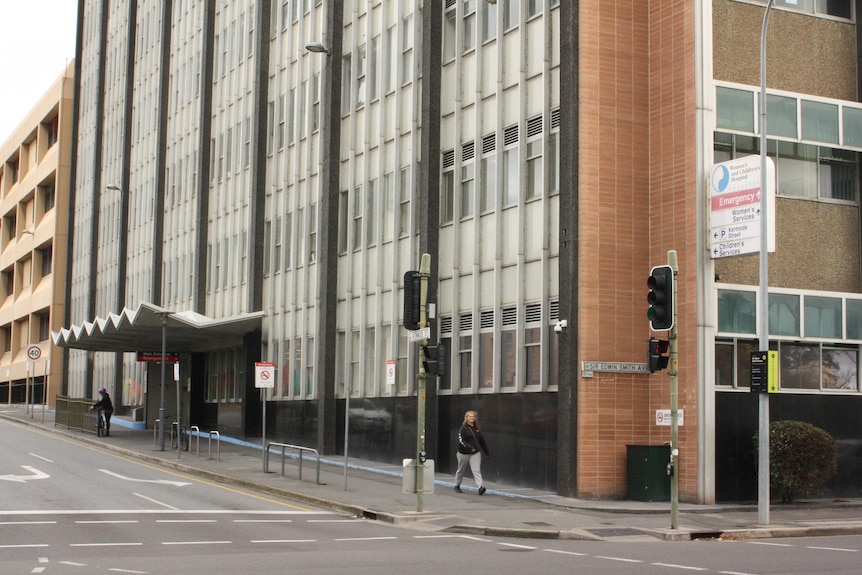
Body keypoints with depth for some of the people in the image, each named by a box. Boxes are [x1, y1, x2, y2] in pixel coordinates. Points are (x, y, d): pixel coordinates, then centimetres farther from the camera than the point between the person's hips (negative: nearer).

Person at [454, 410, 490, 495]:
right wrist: (469, 447, -29)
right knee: (461, 471, 12)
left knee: (476, 470, -12)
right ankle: (457, 486, 31)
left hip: (475, 453, 2)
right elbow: (461, 440, -17)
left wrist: (487, 452, 19)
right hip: (464, 453, -2)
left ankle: (480, 487, -23)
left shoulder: (476, 429, 9)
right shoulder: (463, 429, -6)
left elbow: (482, 441, 16)